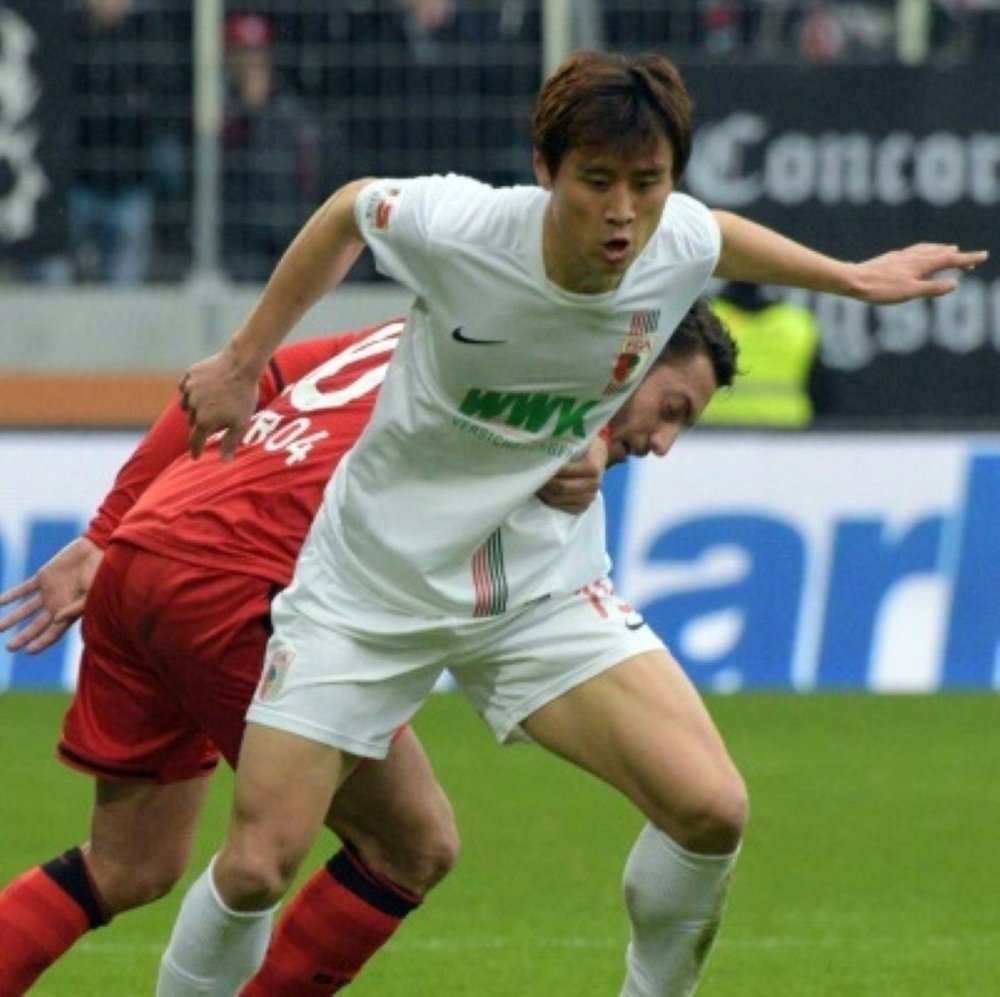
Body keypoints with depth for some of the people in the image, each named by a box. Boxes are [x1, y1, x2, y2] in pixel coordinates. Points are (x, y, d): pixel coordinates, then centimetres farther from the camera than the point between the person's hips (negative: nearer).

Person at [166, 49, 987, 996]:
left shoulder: (679, 244, -16)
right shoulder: (457, 228, -26)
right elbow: (348, 210, -3)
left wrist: (852, 277, 18)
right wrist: (242, 363, 4)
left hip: (545, 583, 3)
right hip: (373, 580, -2)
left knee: (712, 811, -17)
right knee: (253, 870, -7)